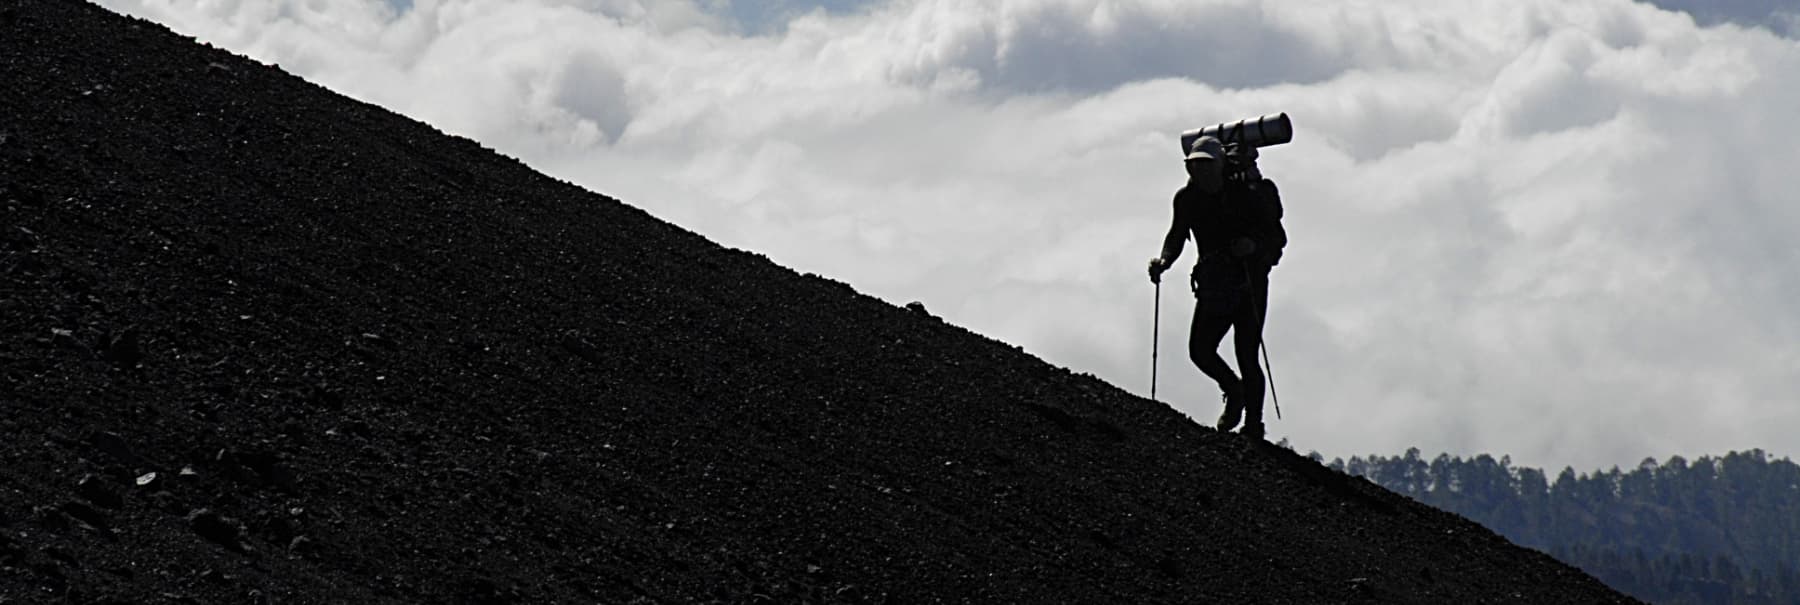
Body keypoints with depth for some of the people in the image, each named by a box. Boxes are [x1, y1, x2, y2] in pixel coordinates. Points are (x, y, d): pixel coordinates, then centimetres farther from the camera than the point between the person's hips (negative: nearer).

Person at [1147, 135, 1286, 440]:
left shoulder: (1247, 195, -13)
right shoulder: (1187, 198, 0)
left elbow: (1279, 237, -8)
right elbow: (1176, 236, 14)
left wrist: (1255, 245, -28)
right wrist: (1164, 260, -5)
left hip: (1250, 280, -4)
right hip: (1214, 284, 4)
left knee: (1247, 356, -9)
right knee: (1200, 350, -7)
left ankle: (1253, 425, 1)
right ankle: (1234, 392, 23)